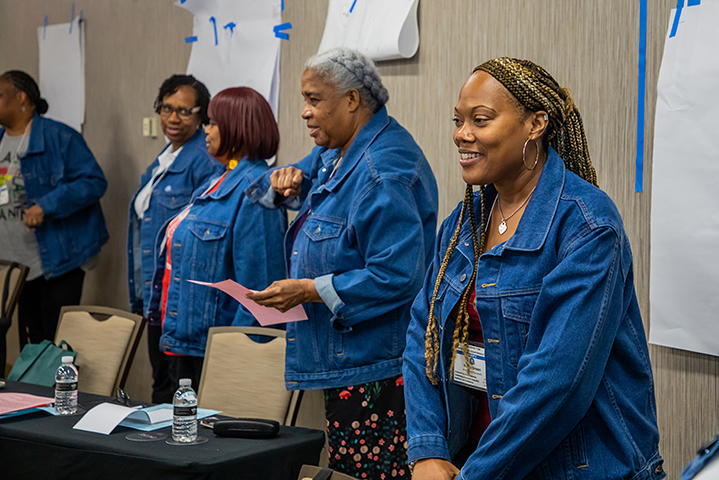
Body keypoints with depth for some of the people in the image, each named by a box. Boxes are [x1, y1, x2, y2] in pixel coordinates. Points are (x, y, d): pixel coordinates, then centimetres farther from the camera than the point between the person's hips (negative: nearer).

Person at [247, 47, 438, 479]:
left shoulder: (384, 173, -20)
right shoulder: (336, 152, 12)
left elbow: (396, 277, -25)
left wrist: (309, 290, -21)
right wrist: (286, 182, 3)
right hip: (345, 361, 10)